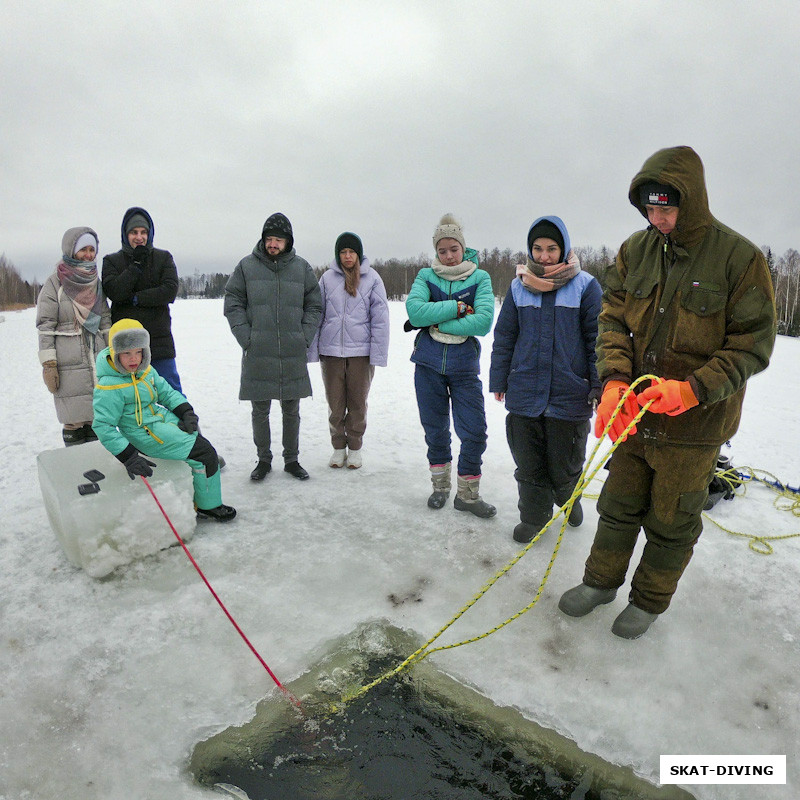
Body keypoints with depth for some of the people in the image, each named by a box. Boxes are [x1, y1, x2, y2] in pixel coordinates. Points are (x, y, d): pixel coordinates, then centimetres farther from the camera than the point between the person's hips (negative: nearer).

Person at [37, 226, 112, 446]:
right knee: (74, 422, -4)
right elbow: (45, 326, -5)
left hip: (97, 361, 5)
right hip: (69, 365, -4)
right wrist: (48, 365, -9)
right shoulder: (55, 283, -2)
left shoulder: (95, 281, 13)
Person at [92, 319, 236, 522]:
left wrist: (186, 412, -5)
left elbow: (167, 392, 12)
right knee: (205, 454, -12)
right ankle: (208, 507, 4)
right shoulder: (109, 387, -21)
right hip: (147, 435, -9)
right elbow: (103, 426, -20)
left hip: (163, 419, 9)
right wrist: (128, 458, -25)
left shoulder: (146, 370, 2)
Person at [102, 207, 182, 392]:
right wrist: (136, 265, -10)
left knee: (171, 390, 2)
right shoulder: (112, 261, 8)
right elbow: (113, 292, -8)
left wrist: (135, 298, -11)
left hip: (159, 339, -1)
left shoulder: (164, 258, 7)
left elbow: (170, 291, -6)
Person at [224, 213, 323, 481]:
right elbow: (233, 304, 3)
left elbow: (315, 306, 10)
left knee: (291, 411, 11)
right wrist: (246, 338, -7)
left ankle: (292, 459, 26)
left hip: (293, 355, 1)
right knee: (260, 411, 8)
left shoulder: (302, 267, 6)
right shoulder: (247, 266, 2)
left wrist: (305, 337, -1)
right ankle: (263, 459, 24)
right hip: (257, 355, -1)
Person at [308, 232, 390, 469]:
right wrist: (313, 349, 4)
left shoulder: (372, 278, 0)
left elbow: (380, 317, -1)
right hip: (331, 350, 1)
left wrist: (378, 352, -7)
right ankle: (338, 447, 24)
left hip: (361, 351, -1)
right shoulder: (327, 278, 4)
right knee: (335, 403, 8)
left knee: (358, 402, 8)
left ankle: (355, 447, 24)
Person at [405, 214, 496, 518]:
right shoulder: (426, 276, 5)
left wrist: (438, 323, -14)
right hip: (429, 364, 1)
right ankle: (440, 485, 32)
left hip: (465, 367, -1)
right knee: (435, 429, 12)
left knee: (475, 432, -3)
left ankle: (467, 494, 16)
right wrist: (457, 308, -16)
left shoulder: (479, 278, 1)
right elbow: (415, 310, -14)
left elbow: (484, 321, -14)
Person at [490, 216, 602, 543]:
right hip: (524, 392, 2)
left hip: (569, 394, -2)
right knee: (528, 464, 11)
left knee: (564, 464, 10)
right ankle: (533, 516, 32)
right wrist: (498, 380, 10)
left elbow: (597, 339, -1)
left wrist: (599, 387, -4)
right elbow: (504, 338, 11)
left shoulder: (585, 286, -2)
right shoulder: (519, 286, 6)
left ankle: (569, 499, 43)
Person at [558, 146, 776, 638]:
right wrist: (615, 381, -15)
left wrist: (692, 389, -23)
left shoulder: (740, 257, -12)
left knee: (671, 522, 12)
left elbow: (752, 345, -10)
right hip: (634, 412, 3)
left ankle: (650, 601, 35)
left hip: (696, 422, -3)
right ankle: (602, 581, 38)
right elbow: (614, 320, 0)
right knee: (619, 505, 16)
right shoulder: (636, 251, 0)